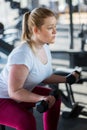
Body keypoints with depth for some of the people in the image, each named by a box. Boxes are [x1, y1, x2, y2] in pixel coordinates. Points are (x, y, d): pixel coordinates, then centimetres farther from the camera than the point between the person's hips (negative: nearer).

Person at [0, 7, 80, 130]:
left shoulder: (45, 47, -6)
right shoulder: (22, 54, -34)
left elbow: (43, 76, 7)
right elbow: (14, 92, -31)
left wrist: (66, 79, 3)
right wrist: (41, 98, -41)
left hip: (22, 92, 10)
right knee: (27, 120, -32)